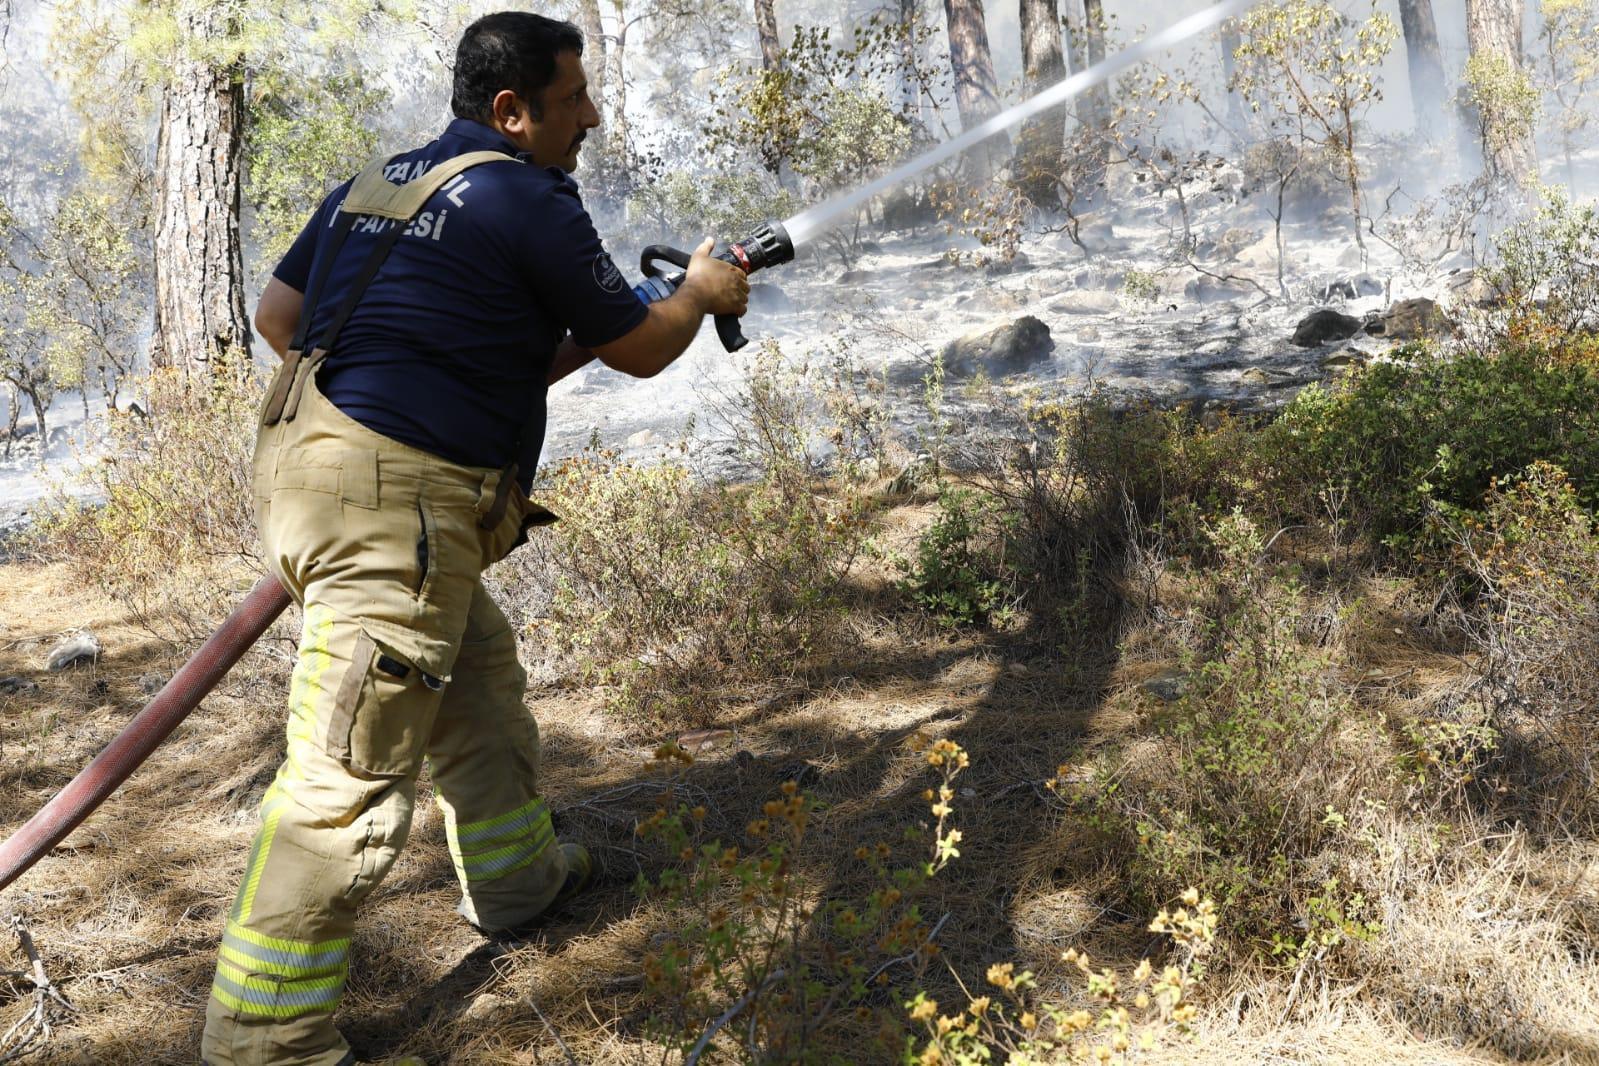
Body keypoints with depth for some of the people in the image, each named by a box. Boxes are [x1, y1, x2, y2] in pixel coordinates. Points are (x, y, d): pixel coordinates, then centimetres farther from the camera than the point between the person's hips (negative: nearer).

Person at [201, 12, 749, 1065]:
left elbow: (277, 314, 22)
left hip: (320, 456, 10)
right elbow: (640, 350, 4)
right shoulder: (531, 201, -7)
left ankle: (516, 872, 41)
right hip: (393, 501, -10)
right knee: (351, 776, -7)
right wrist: (703, 293, 23)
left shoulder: (375, 182, 17)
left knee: (482, 678, 25)